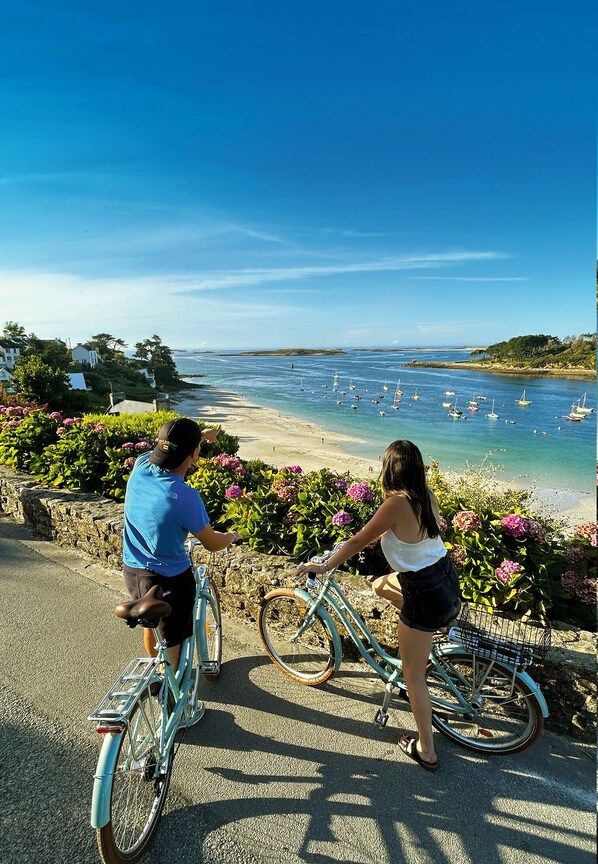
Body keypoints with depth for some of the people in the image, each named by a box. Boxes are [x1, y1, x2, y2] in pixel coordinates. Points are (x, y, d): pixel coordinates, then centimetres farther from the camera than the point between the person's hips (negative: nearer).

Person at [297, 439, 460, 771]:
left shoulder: (396, 503, -24)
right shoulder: (427, 496, -2)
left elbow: (358, 542, -14)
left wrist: (324, 566, -1)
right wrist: (372, 536, 24)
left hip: (427, 595, -8)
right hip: (447, 577, 8)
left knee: (413, 676, 12)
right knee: (381, 585, 27)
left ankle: (426, 751, 30)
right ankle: (420, 651, 35)